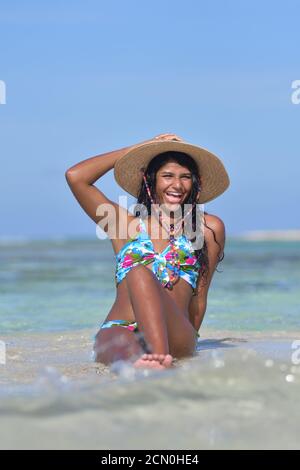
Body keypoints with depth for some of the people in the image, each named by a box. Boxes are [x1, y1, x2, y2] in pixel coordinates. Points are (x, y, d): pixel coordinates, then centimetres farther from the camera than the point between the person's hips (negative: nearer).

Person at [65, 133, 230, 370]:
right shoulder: (127, 223, 21)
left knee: (140, 274, -32)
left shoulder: (209, 228, 20)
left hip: (175, 339, -1)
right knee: (126, 349, -38)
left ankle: (162, 356, -56)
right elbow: (75, 176, 14)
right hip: (117, 332, 1)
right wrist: (137, 148, 20)